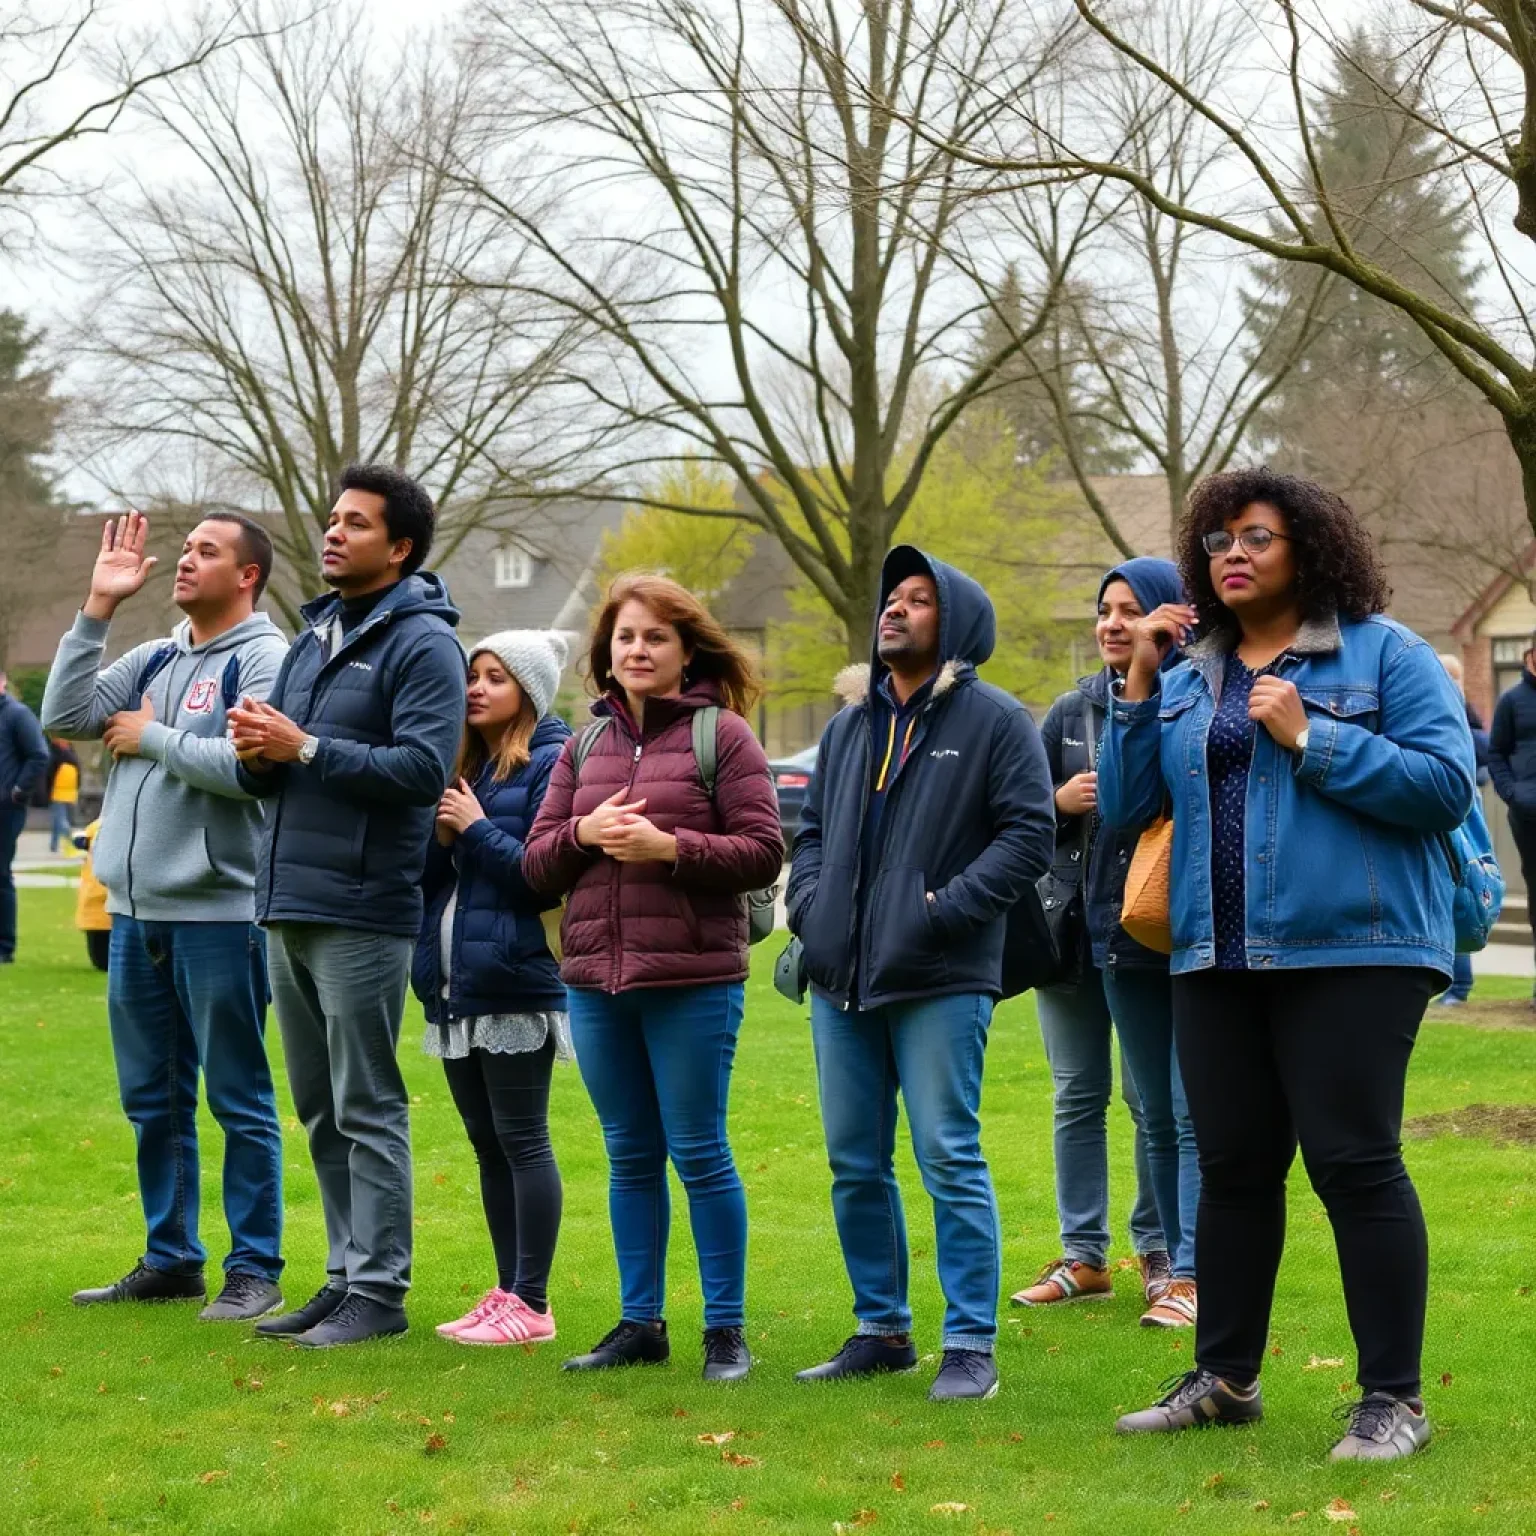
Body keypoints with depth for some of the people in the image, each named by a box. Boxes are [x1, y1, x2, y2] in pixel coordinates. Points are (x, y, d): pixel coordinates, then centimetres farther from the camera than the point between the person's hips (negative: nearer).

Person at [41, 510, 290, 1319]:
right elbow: (65, 716, 4)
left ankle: (254, 1269, 6)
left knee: (238, 1100, 0)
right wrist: (96, 609, 0)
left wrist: (152, 738, -8)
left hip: (219, 915, -7)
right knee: (151, 1099, 13)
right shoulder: (154, 659, 14)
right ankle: (169, 1260, 23)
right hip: (136, 912, 7)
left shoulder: (266, 660, -8)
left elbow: (246, 765, -22)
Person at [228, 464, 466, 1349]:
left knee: (367, 1108, -4)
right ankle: (347, 1276, 19)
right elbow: (276, 770, 20)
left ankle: (379, 1289, 0)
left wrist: (306, 749, -19)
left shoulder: (421, 643, -7)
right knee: (320, 1109, 12)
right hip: (289, 907, 8)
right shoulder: (314, 636, 18)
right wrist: (257, 753, -4)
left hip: (362, 912, -8)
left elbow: (424, 767, -20)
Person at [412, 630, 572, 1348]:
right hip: (457, 985, 8)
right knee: (487, 1145, 11)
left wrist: (478, 829, -12)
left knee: (521, 1141, -5)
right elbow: (432, 877, 18)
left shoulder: (550, 764, -7)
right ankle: (506, 1293, 17)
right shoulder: (463, 765, 17)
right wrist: (441, 840, -1)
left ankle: (531, 1303, -1)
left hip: (516, 984, -8)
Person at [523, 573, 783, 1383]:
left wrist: (668, 846, -19)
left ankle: (725, 1329, 7)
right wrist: (583, 834, -9)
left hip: (692, 981, -5)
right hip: (596, 981, 5)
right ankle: (639, 1323, 19)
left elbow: (762, 853, -8)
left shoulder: (723, 734, -2)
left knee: (699, 1154, -1)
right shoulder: (586, 746, 13)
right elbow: (536, 862, 11)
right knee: (630, 1156, 11)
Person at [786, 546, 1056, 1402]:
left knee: (950, 1160, -7)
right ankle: (883, 1330, 22)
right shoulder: (850, 726, 17)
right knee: (855, 1166, 10)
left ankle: (972, 1346, -2)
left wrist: (949, 907, -17)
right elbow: (813, 829, 23)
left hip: (941, 983, -7)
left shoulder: (995, 722, -3)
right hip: (841, 979, 7)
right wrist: (809, 903, 5)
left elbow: (1031, 833, -10)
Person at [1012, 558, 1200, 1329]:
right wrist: (1059, 801, -5)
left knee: (1165, 1106, -4)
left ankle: (1180, 1266, 0)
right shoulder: (1073, 711, 10)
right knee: (1077, 1096, 11)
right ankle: (1083, 1256, 20)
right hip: (1068, 926, 6)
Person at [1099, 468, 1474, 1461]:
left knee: (1355, 1162, -8)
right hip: (1220, 959, 6)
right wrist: (1139, 685, 0)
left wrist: (1311, 739, -18)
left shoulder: (1385, 654, -2)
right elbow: (1124, 807, 10)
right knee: (1233, 1168, 11)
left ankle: (1394, 1399, -1)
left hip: (1350, 950, -6)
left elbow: (1446, 785, -12)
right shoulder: (1190, 679, 14)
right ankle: (1225, 1379, 23)